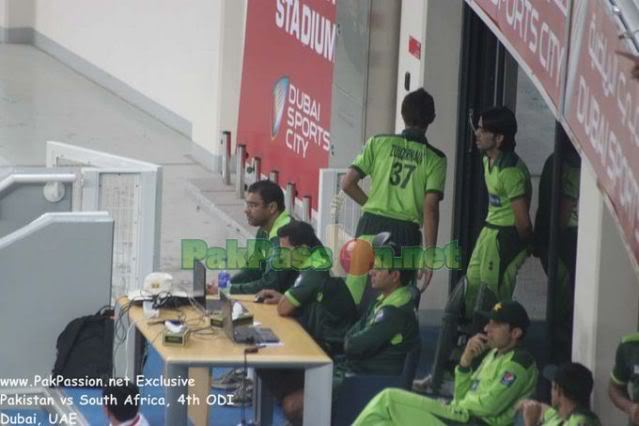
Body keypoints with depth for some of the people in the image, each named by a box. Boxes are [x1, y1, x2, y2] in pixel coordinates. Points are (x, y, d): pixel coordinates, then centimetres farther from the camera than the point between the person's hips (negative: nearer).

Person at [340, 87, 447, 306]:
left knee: (352, 299, 6)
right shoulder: (435, 159, 0)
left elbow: (348, 183, 1)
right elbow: (430, 209, -8)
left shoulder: (378, 143, 4)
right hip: (405, 234, -1)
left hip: (371, 226, 1)